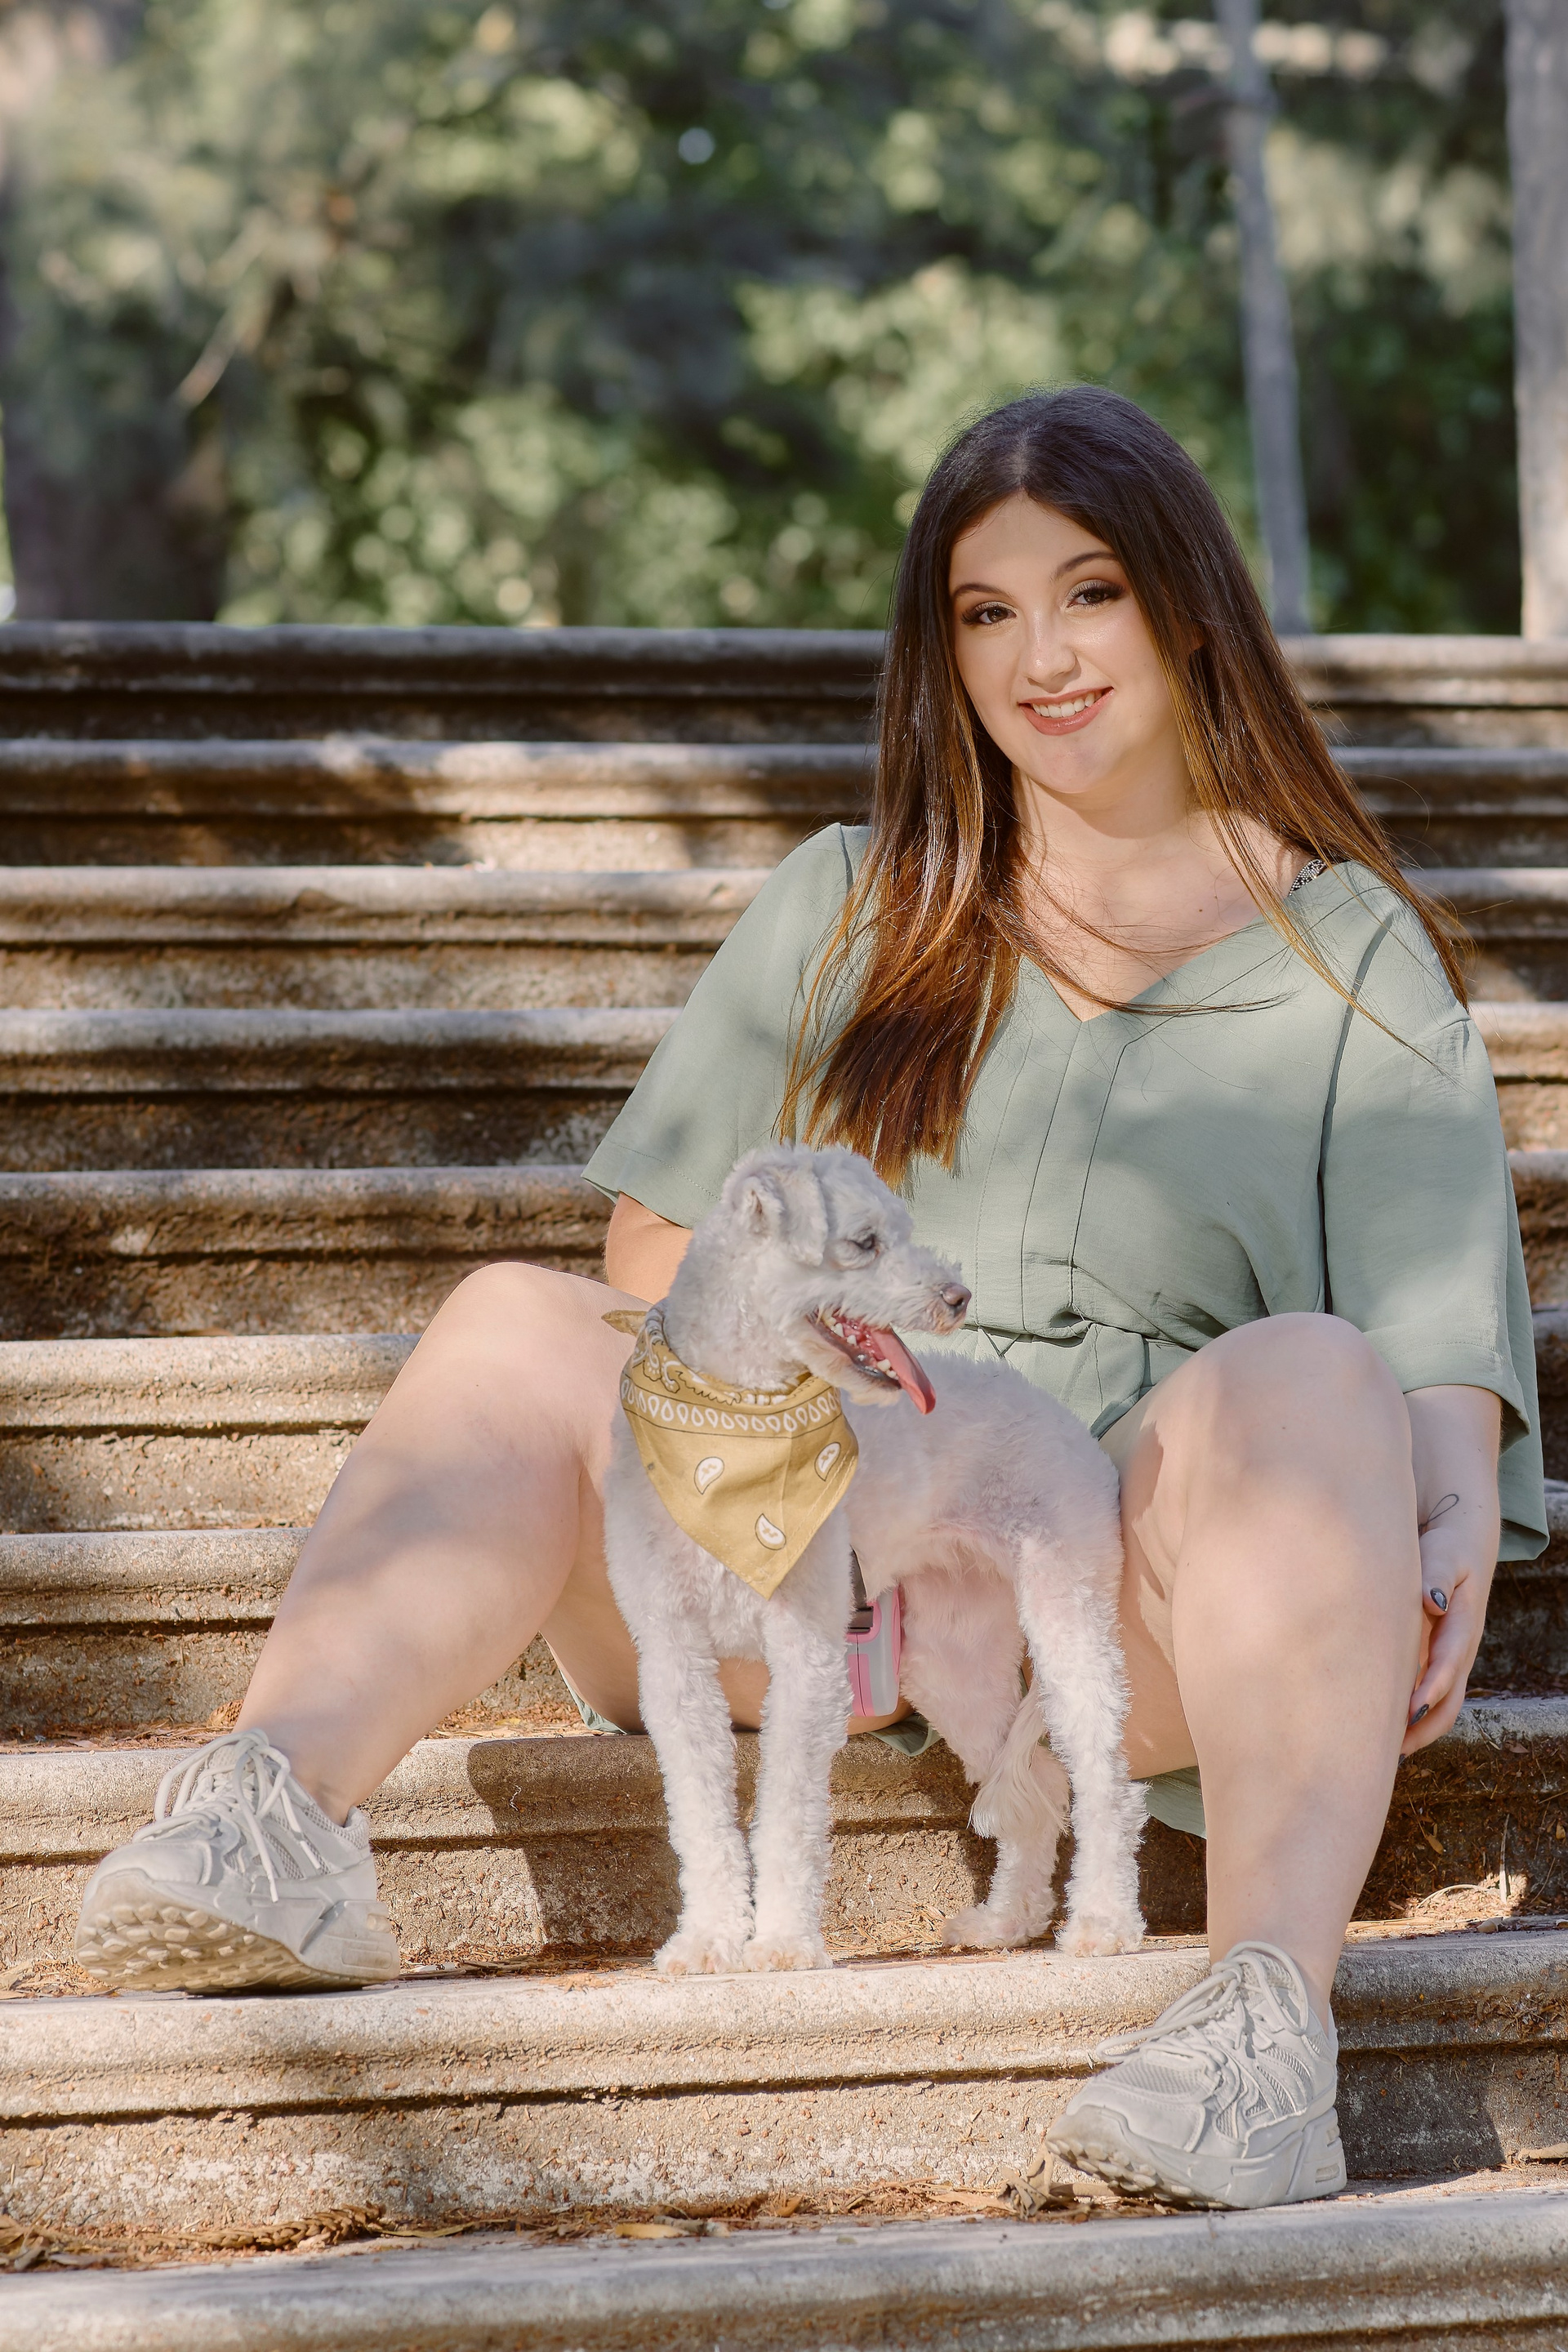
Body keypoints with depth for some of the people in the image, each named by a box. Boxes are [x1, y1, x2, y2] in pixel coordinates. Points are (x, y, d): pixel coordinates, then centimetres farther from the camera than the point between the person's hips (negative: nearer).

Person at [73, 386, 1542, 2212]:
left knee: (1307, 1375, -33)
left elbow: (1439, 1312, 4)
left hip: (1134, 1599, -2)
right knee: (519, 1325, -22)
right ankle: (280, 1802, -48)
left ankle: (1268, 2004, -52)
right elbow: (662, 1247, 17)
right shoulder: (848, 909, 22)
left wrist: (1460, 1517, -17)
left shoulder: (1349, 950, 15)